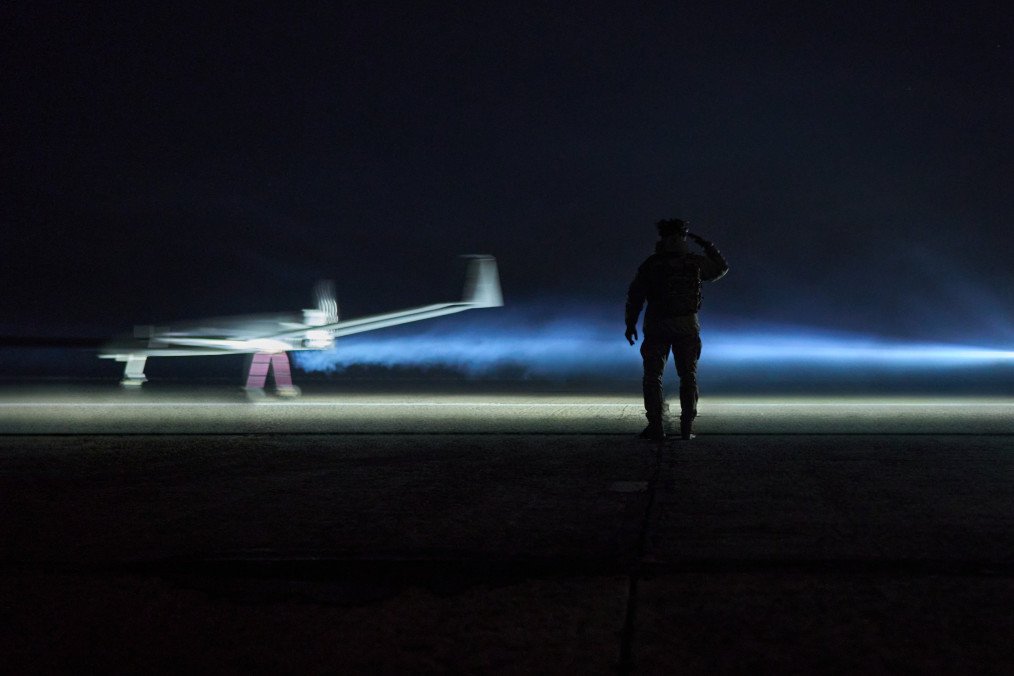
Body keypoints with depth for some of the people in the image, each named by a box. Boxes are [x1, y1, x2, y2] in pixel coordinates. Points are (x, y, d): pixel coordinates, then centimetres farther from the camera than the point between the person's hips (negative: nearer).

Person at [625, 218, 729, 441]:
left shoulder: (650, 264, -1)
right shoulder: (696, 262, 1)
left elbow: (634, 295, -1)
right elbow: (722, 268, 18)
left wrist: (630, 324, 6)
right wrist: (707, 246, 24)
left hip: (656, 326, -1)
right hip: (687, 326, 1)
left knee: (652, 376, 5)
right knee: (689, 376, 10)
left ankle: (655, 426, -2)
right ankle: (687, 426, 5)